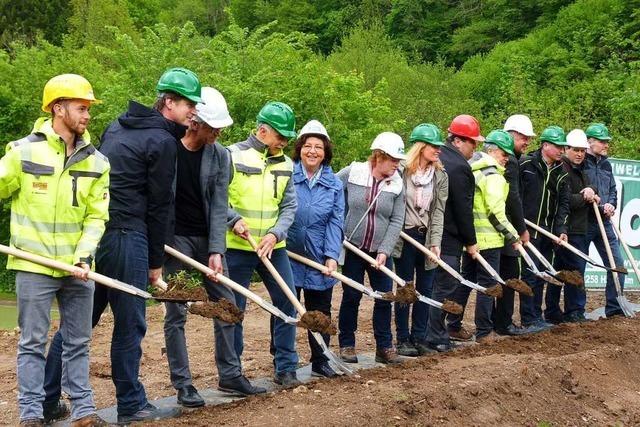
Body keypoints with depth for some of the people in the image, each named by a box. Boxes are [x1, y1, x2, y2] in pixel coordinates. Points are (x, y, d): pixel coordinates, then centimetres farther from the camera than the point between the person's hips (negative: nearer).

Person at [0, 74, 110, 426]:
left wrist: (85, 256, -10)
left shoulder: (96, 162, 5)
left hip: (77, 268, 4)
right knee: (32, 342, 3)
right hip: (34, 266, -3)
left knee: (78, 342, 10)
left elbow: (96, 216, 3)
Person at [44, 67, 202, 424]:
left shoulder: (117, 127, 17)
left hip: (92, 233, 8)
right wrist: (155, 261, 0)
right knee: (129, 324, 2)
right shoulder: (163, 141, -8)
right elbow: (160, 205, -7)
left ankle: (47, 398, 18)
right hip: (125, 237, -8)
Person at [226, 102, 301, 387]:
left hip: (273, 247, 4)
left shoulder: (286, 165, 6)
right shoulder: (233, 155, -8)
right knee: (234, 309, 4)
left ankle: (285, 367, 14)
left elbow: (289, 206, 4)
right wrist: (233, 220, -18)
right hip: (237, 247, -4)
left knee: (287, 301, 2)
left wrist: (275, 234, -11)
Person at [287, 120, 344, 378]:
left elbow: (335, 222, 0)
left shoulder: (334, 184, 4)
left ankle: (320, 362, 26)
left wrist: (332, 256, -10)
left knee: (320, 312, 12)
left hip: (319, 261, 3)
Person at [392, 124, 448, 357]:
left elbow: (438, 210, -1)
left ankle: (419, 338, 18)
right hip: (405, 236, -3)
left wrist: (435, 242, -8)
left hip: (428, 237, 4)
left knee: (425, 289, 8)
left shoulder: (440, 176, 3)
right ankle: (403, 339, 13)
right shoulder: (402, 171, -8)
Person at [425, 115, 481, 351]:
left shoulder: (439, 158, 12)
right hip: (449, 238, -10)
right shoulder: (459, 167, -17)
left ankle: (445, 328, 26)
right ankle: (436, 338, 2)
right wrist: (471, 241, -6)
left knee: (442, 284, 17)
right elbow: (463, 209, -16)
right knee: (445, 287, -2)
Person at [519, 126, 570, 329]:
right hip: (529, 229, -6)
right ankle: (529, 320, 0)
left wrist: (561, 229, -1)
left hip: (548, 232, 6)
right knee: (530, 274, -5)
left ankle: (537, 316, 19)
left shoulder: (561, 172, 10)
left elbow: (563, 202, 10)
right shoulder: (525, 164, -9)